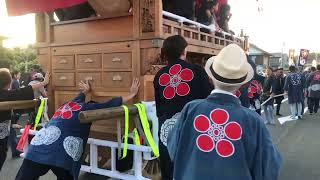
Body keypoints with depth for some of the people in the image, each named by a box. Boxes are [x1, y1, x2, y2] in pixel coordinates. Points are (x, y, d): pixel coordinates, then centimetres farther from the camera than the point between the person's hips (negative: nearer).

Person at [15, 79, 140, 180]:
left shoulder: (71, 103, 29)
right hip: (63, 152, -5)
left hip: (40, 145, 6)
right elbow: (112, 104, 17)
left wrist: (86, 90, 71)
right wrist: (132, 94, 28)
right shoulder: (89, 107, 12)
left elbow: (80, 96, 51)